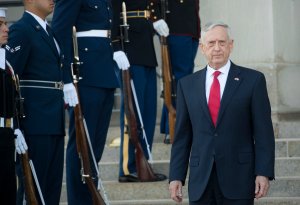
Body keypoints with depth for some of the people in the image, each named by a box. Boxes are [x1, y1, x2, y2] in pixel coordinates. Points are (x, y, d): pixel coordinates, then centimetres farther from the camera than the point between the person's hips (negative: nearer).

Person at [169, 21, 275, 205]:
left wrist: (264, 173, -8)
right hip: (200, 181, 2)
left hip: (238, 180, -2)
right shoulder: (187, 85, 10)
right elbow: (182, 135, 11)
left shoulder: (253, 80, 2)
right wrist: (176, 176, 4)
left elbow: (263, 132, -1)